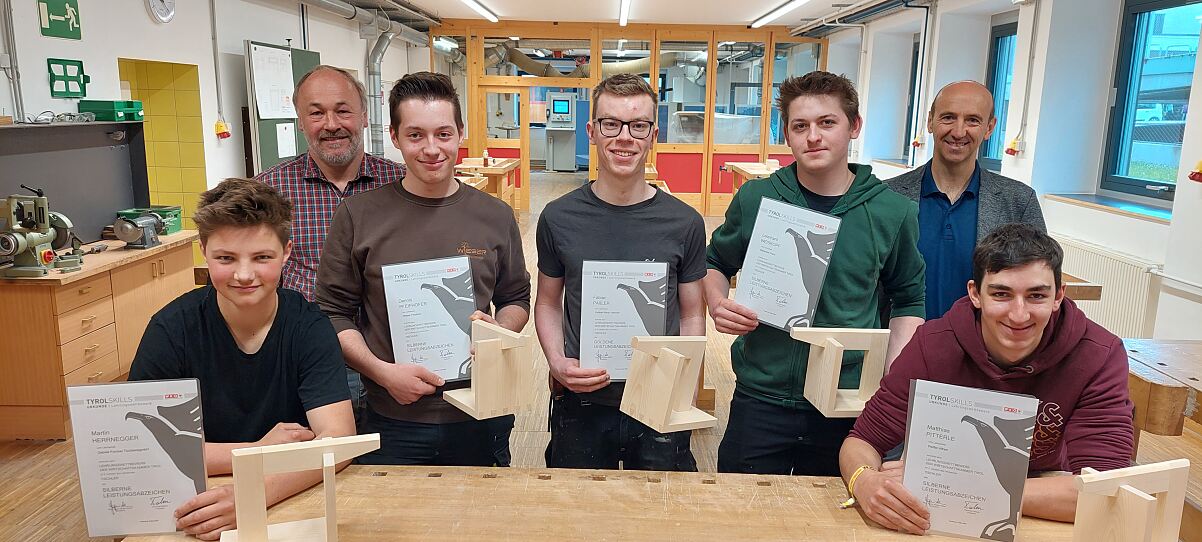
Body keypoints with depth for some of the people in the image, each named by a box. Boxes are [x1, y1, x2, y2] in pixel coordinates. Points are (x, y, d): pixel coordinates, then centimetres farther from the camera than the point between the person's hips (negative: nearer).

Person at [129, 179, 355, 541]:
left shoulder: (308, 326, -9)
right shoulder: (173, 328, -7)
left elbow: (338, 438, -18)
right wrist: (257, 451, -15)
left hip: (296, 497, 0)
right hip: (196, 501, 0)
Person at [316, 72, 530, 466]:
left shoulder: (496, 217, 0)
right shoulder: (358, 215, -4)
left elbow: (517, 300, 10)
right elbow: (334, 312, -2)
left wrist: (499, 330, -11)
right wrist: (381, 371, -15)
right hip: (392, 423, -1)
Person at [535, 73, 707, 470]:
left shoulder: (684, 223, -6)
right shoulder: (559, 218, -5)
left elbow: (692, 314, 2)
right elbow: (548, 303, 6)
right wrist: (557, 362, -11)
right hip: (580, 405, 1)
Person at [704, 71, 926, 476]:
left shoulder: (893, 213, -3)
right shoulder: (755, 199, -4)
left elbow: (908, 300, 10)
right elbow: (716, 263, 12)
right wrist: (718, 304, -9)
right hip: (760, 399, 0)